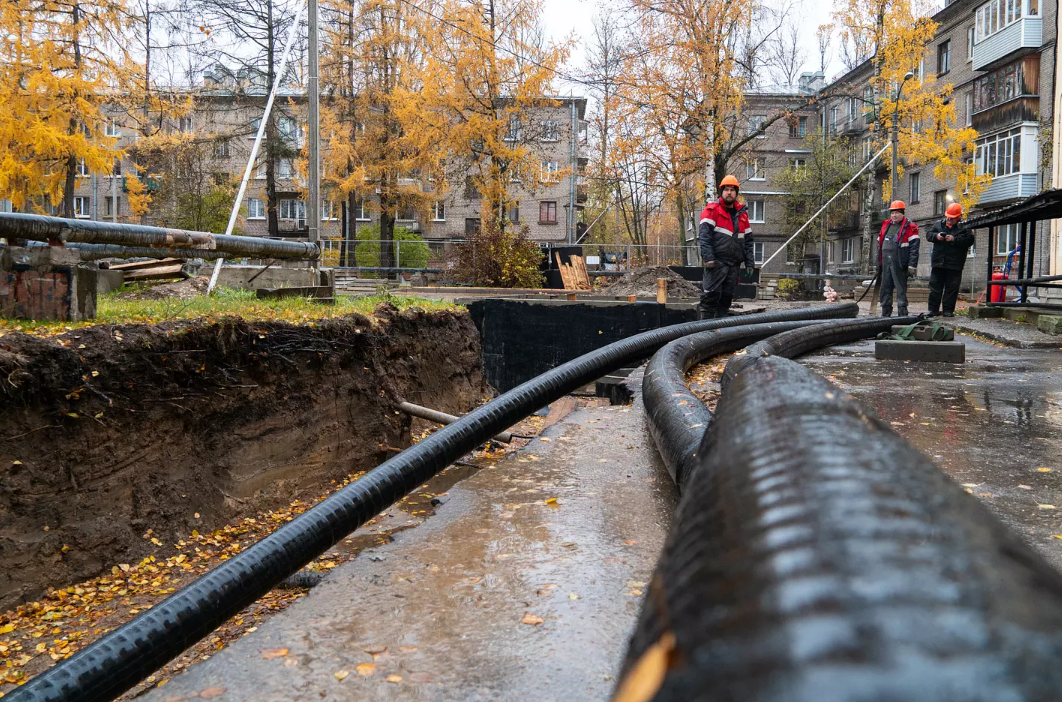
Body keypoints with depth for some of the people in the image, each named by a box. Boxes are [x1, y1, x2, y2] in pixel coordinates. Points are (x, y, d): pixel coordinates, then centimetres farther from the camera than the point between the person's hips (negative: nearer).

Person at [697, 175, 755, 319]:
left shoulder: (742, 213, 19)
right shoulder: (712, 210, 0)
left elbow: (748, 240, 21)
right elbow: (703, 235, -9)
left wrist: (750, 263, 14)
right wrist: (708, 258, -20)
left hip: (734, 264, 6)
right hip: (716, 262, -6)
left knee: (727, 297, 6)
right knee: (712, 295, -12)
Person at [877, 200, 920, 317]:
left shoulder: (910, 227, -2)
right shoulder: (885, 225, 16)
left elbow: (914, 247, -9)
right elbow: (879, 244, 21)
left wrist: (912, 265, -16)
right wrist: (878, 263, 17)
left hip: (899, 264, -6)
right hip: (886, 263, 6)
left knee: (901, 290, -3)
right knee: (885, 289, 9)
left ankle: (903, 315, 0)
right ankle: (885, 315, 16)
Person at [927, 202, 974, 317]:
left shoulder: (963, 228, 2)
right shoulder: (938, 225, 11)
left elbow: (969, 240, -9)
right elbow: (929, 236, 9)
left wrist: (954, 239, -18)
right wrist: (936, 236, -12)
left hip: (954, 266, -2)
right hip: (938, 263, 3)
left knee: (951, 288, 1)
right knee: (935, 287, 4)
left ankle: (948, 310, 7)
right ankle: (933, 309, 10)